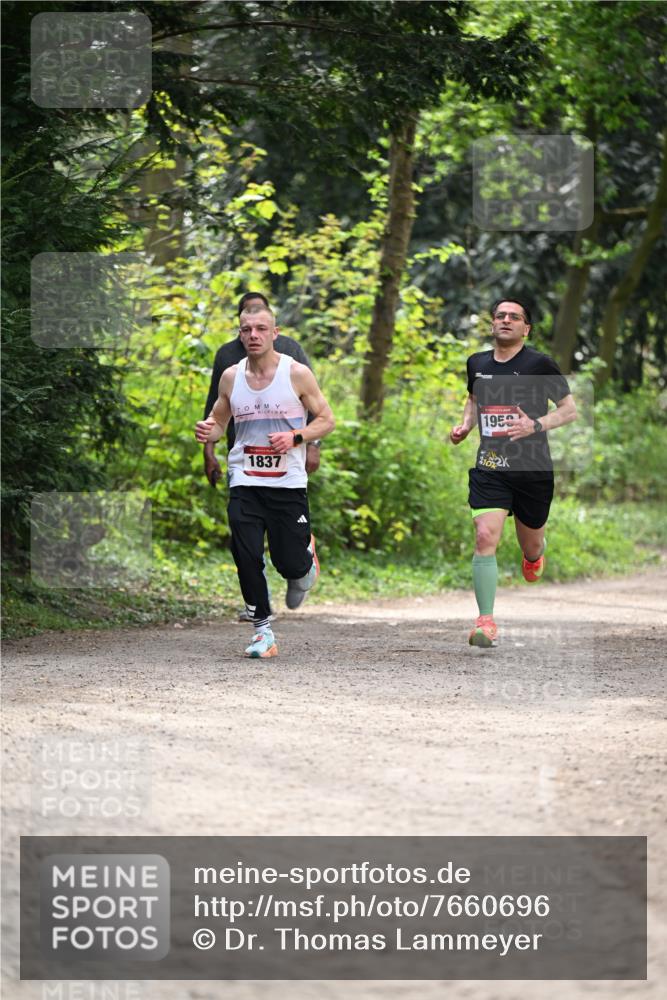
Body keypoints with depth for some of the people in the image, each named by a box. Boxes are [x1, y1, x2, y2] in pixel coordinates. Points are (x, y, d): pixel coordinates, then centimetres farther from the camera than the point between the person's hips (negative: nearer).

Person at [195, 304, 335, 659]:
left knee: (290, 563, -1)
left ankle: (306, 561, 37)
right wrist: (208, 431, -6)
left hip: (289, 483, -2)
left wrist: (294, 437, -17)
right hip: (245, 483, 2)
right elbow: (219, 421, 18)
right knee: (247, 557, -12)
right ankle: (262, 629, 1)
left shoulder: (297, 374, -5)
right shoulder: (231, 377, 5)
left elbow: (326, 420, 1)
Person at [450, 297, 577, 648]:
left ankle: (535, 554, 55)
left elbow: (570, 409, -3)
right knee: (485, 537, -18)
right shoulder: (477, 363, 7)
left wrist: (536, 426, -19)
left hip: (533, 468, -2)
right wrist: (465, 426, 8)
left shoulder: (539, 364, -7)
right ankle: (486, 621, -16)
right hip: (489, 468, 2)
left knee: (530, 546, 14)